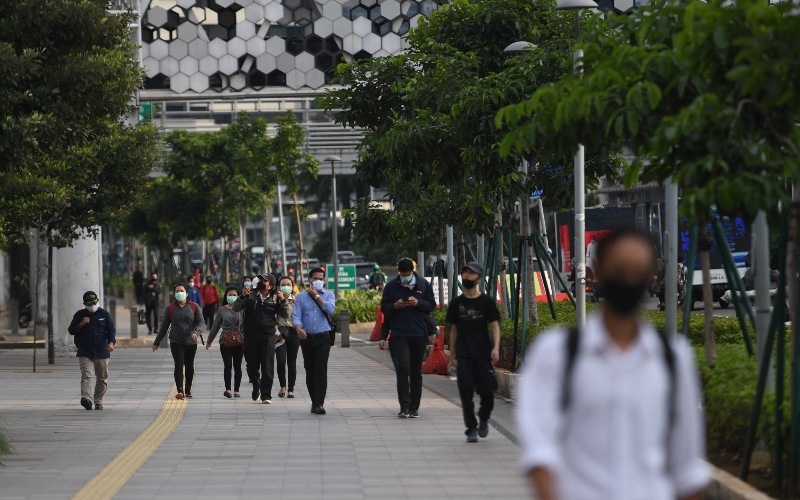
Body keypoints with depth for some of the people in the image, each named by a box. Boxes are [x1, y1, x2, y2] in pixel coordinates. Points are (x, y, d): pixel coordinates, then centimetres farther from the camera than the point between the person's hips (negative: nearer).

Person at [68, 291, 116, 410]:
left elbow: (111, 330, 2)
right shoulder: (79, 315, 6)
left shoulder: (104, 314, 6)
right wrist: (81, 324, -11)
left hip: (102, 352, 2)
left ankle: (98, 401, 19)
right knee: (86, 376, -18)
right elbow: (71, 330, 7)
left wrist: (111, 343, -15)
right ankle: (86, 398, -32)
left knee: (102, 378, 7)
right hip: (85, 353, -2)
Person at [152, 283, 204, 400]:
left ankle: (188, 390, 20)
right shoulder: (170, 308, 6)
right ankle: (180, 391, -22)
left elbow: (200, 321, -2)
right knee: (179, 364, -14)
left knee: (189, 366, 7)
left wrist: (195, 331, -23)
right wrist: (157, 342, 14)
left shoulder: (194, 306, 4)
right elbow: (164, 326, 12)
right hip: (176, 341, -1)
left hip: (191, 342, 1)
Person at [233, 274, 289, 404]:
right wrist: (242, 297, -12)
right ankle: (256, 387, 34)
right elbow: (236, 308, 3)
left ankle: (266, 395, -1)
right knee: (252, 366, 8)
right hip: (251, 336, 1)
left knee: (267, 367, -5)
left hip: (268, 336, -1)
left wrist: (283, 301, -13)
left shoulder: (275, 298, 5)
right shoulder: (250, 296, 7)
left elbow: (286, 314, 2)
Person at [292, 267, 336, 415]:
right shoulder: (301, 297, 10)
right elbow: (296, 315, -2)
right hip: (307, 338, 2)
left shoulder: (329, 295, 10)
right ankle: (314, 402, 15)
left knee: (321, 371, -12)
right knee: (309, 371, 6)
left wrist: (316, 296, -3)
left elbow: (330, 309, -10)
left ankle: (319, 403, -17)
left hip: (323, 338, -2)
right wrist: (299, 329, -22)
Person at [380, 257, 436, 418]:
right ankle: (404, 406, -14)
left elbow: (431, 305, 8)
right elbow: (384, 308, 8)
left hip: (419, 334, 2)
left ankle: (414, 407, 14)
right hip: (399, 334, -2)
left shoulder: (423, 284, 5)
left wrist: (418, 303, -12)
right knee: (403, 368, -13)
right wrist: (395, 306, -12)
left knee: (416, 372, 7)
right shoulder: (391, 286, 3)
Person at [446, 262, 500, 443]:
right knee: (466, 391, -8)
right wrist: (452, 356, 12)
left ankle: (484, 420, 26)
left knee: (486, 390, -2)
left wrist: (496, 348, -16)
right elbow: (454, 330, 14)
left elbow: (495, 326, -2)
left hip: (483, 353, -1)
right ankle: (471, 428, 0)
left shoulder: (486, 302, 2)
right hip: (463, 355, 1)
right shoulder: (456, 304, 8)